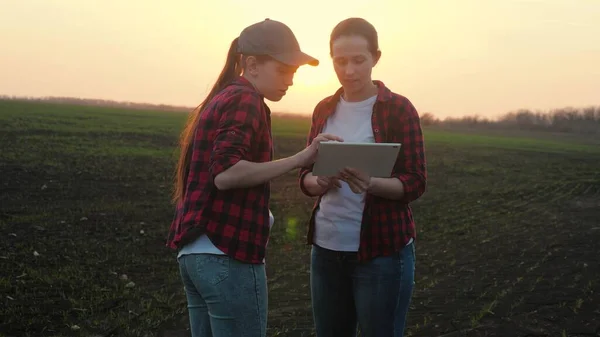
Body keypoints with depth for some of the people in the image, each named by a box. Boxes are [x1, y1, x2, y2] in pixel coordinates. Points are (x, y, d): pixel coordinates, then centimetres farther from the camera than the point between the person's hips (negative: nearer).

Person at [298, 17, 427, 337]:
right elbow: (305, 175, 10)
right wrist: (319, 182, -13)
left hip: (382, 250, -4)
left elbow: (414, 183, -9)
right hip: (326, 247, 5)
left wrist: (371, 183, -27)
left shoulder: (399, 108, -6)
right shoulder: (325, 109, 8)